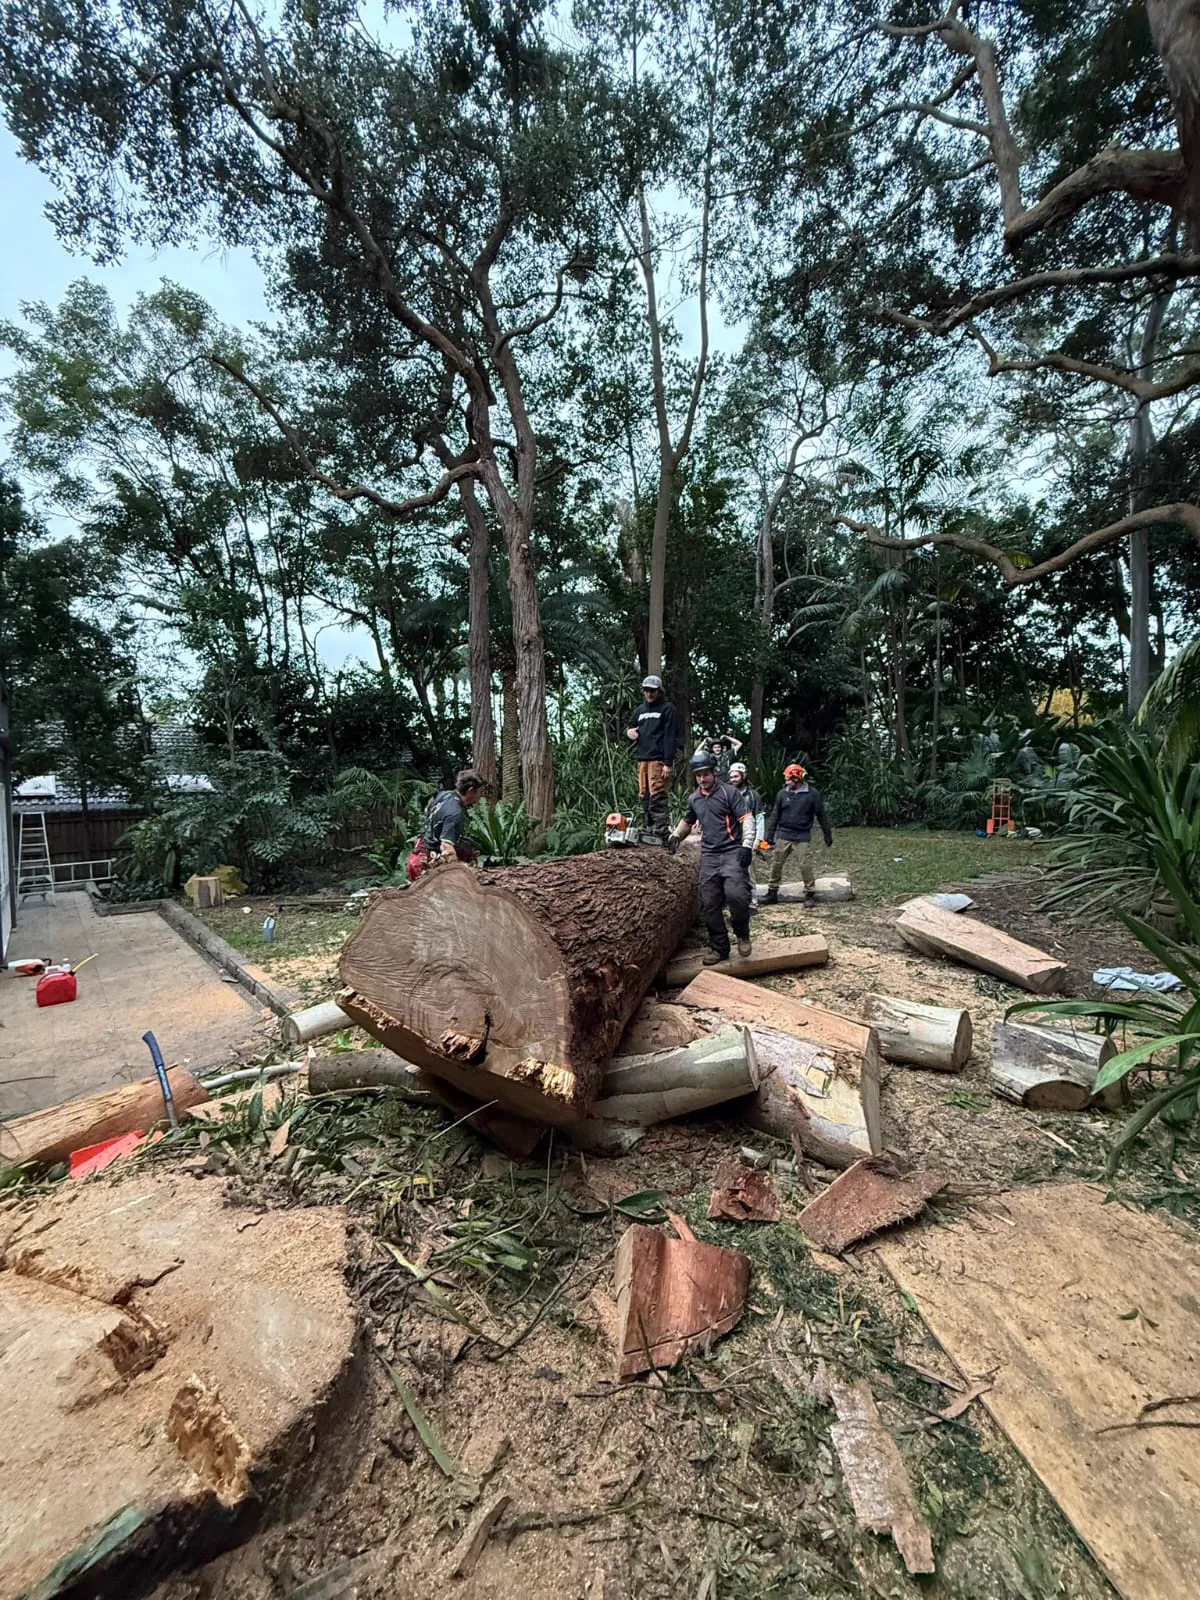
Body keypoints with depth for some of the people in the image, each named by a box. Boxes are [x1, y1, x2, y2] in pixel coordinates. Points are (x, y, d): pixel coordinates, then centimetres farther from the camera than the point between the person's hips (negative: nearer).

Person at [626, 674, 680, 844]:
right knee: (644, 797, 7)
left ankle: (662, 835, -13)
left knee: (657, 798, -12)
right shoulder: (641, 709, 21)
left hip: (658, 760, -7)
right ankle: (650, 830, 14)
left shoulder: (667, 708, 0)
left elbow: (671, 737, -8)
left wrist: (668, 763, -16)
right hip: (641, 759, 7)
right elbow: (632, 727, 32)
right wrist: (628, 731, 5)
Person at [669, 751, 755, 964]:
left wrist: (747, 846, -19)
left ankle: (742, 933, 3)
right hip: (708, 856, 5)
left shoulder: (730, 792, -3)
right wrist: (676, 836, 24)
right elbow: (687, 821, 34)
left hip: (732, 852, -5)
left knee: (736, 894, -24)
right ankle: (719, 947, 14)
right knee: (709, 903, 2)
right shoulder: (694, 799, 15)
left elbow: (747, 819, -8)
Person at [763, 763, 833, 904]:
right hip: (783, 835, 3)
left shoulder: (812, 794, -5)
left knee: (806, 865, -2)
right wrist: (770, 836, 6)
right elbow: (775, 815, 8)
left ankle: (810, 893, 12)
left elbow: (821, 815, 1)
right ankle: (772, 891, 17)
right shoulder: (782, 793, 2)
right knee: (776, 863, 5)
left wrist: (828, 835, 4)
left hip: (803, 836, -3)